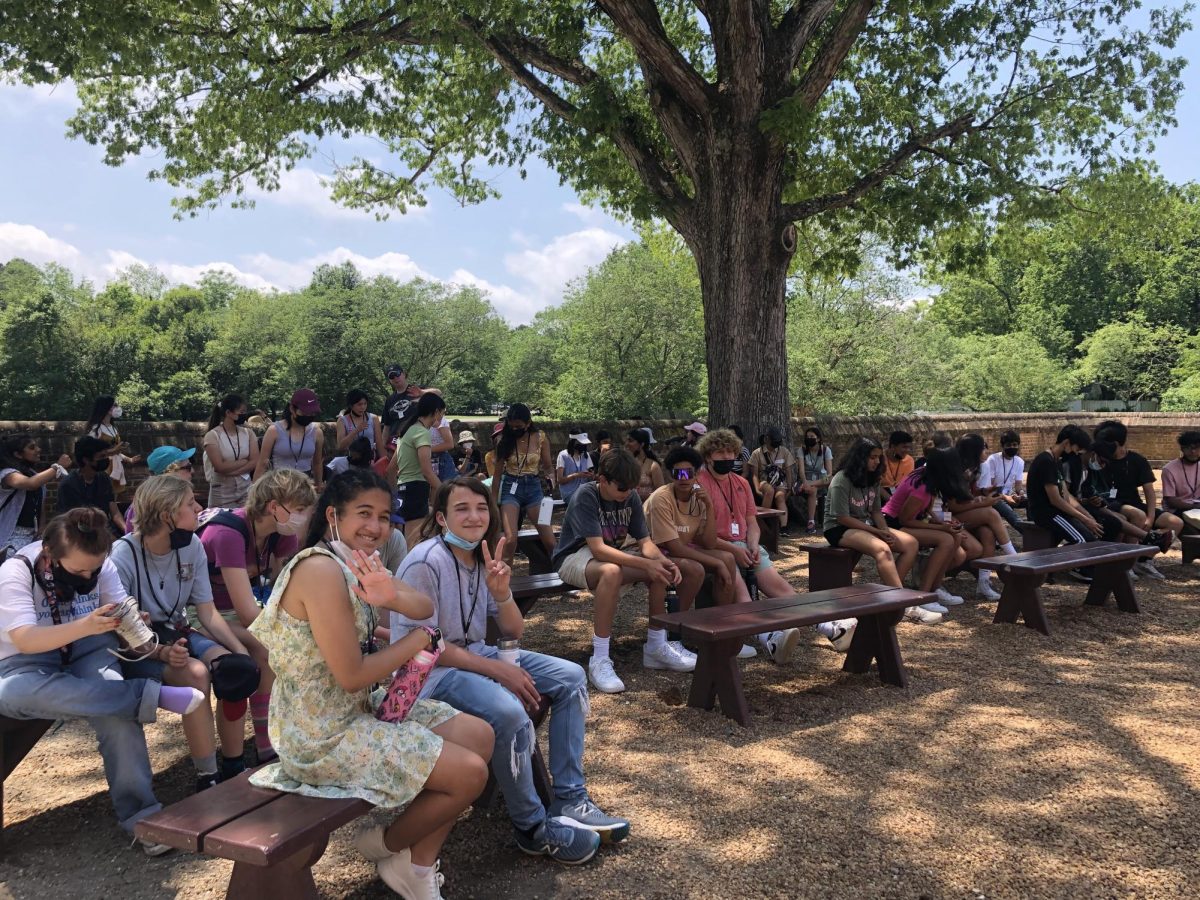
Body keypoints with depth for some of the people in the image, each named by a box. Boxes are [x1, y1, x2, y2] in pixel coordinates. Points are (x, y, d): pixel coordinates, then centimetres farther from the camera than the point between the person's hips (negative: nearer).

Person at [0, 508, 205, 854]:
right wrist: (85, 626, -43)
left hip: (88, 656, 3)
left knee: (117, 710, -31)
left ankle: (139, 812, -24)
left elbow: (122, 614, -6)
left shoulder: (100, 565, -4)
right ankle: (152, 695, -36)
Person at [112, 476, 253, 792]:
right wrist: (161, 652, -36)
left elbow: (207, 613, -2)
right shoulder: (123, 555, -21)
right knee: (195, 674, -33)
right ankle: (207, 778, -20)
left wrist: (241, 651, -16)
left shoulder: (192, 546, -6)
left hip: (176, 634, 5)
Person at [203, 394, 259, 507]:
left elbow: (255, 463, -4)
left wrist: (230, 471, -14)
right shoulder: (212, 435, -7)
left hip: (245, 490, 3)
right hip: (222, 493, -3)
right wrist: (244, 461, -6)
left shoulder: (248, 433, 5)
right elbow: (220, 467, -16)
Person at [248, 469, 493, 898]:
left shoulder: (356, 565, 6)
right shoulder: (322, 570, -24)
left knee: (480, 736, 9)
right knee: (470, 773, -9)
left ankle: (417, 864, 16)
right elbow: (352, 675, -24)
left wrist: (393, 596, -24)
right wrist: (421, 639, -11)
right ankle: (388, 845, 18)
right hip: (324, 737, -10)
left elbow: (426, 608, -1)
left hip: (360, 710, 10)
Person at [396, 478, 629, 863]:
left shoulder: (484, 559, 6)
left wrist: (501, 592, -15)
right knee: (508, 711, -34)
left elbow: (514, 632, 7)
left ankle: (569, 801, 3)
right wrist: (496, 670, -23)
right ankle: (533, 827, -12)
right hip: (431, 672, -9)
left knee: (571, 678, -2)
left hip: (475, 654, 9)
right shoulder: (425, 563, -19)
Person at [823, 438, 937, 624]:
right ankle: (906, 606, -34)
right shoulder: (841, 481, -16)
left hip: (866, 525, 9)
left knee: (911, 543, -10)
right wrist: (876, 531, -17)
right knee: (882, 549, -34)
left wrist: (885, 530, -8)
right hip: (839, 530, -9)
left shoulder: (872, 479, 9)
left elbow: (876, 511, 13)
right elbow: (842, 518, -18)